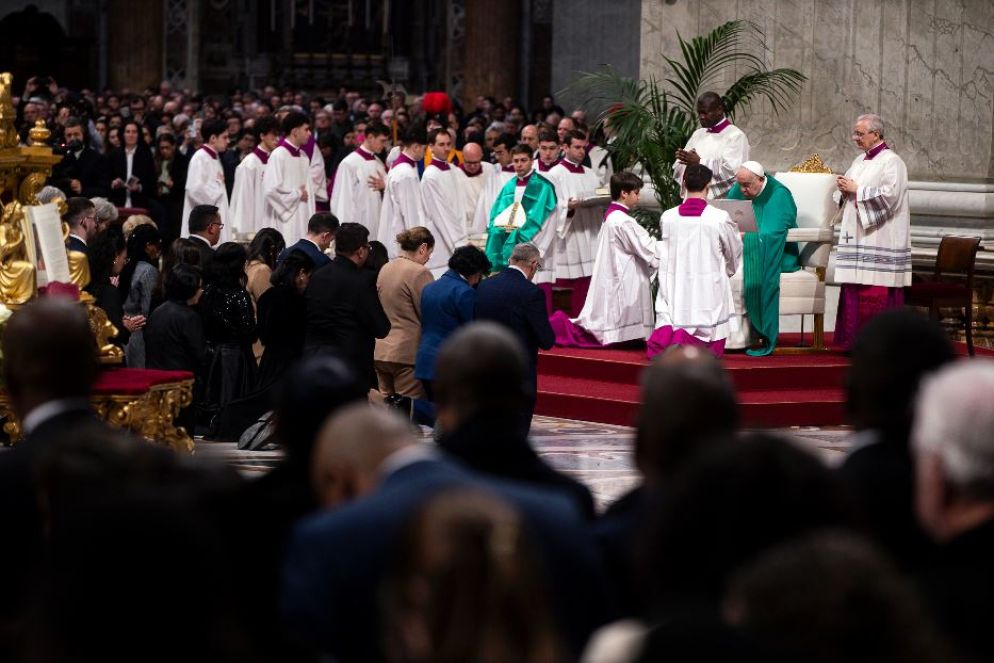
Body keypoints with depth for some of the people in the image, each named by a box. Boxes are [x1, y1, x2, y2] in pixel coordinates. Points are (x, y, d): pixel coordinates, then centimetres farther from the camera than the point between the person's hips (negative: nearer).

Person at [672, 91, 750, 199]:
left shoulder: (736, 136, -4)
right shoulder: (698, 134, 17)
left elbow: (732, 170, -16)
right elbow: (678, 170, 14)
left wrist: (699, 162, -18)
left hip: (721, 201, -6)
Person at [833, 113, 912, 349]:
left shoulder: (891, 162, -7)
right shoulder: (860, 161, 18)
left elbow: (890, 195, -19)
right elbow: (848, 196, 26)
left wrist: (857, 190, -13)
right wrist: (844, 190, 2)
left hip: (879, 240, -8)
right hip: (856, 237, 8)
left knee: (877, 293, -9)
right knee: (855, 290, 5)